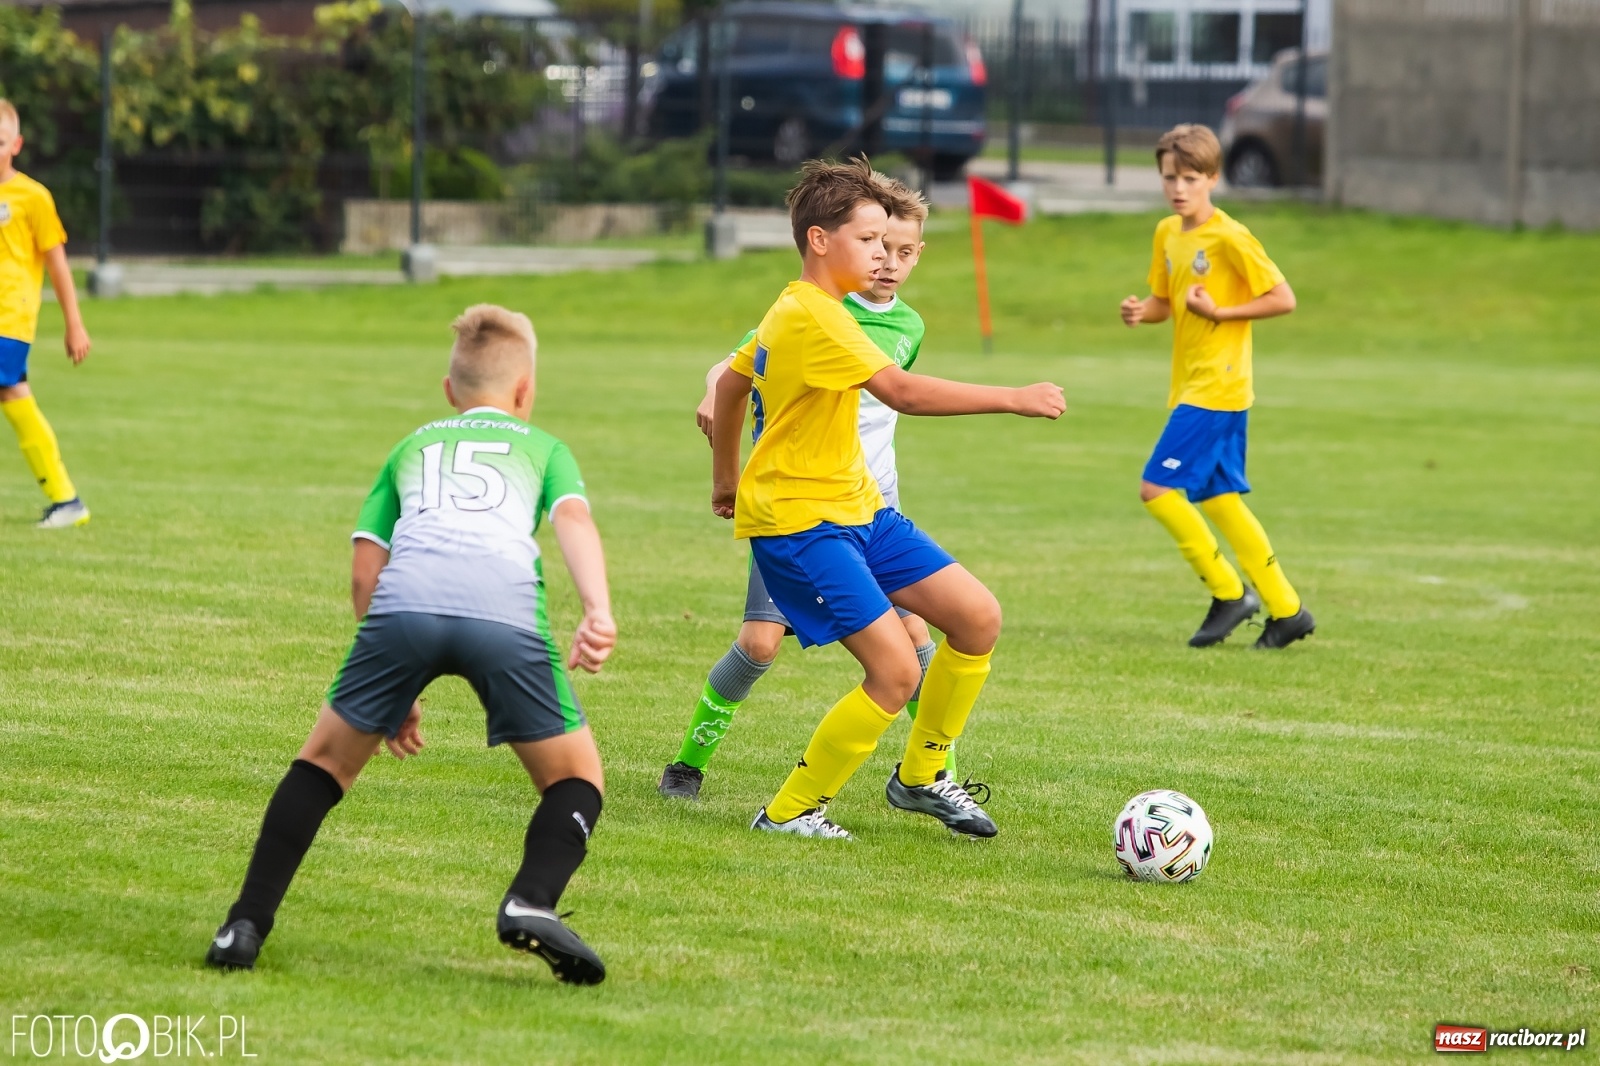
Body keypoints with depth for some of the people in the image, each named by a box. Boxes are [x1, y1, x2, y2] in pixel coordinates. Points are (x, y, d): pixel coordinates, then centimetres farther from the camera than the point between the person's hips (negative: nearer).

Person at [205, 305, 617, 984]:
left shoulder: (412, 448, 37)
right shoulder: (543, 447, 32)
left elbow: (364, 574, 27)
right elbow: (574, 520, 9)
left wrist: (393, 694, 32)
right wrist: (598, 612, -7)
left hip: (403, 604, 2)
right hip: (505, 611, -2)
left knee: (326, 760, 21)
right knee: (575, 779, 14)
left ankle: (247, 923, 9)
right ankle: (531, 901, -13)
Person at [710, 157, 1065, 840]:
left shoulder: (793, 310, 12)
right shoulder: (814, 317, -20)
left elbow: (731, 382, 26)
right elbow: (904, 391, -29)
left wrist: (725, 479, 37)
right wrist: (1015, 399, -27)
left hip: (856, 506, 10)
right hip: (798, 521, -10)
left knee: (978, 617, 4)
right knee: (897, 670, -18)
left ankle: (920, 776, 20)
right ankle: (789, 813, -3)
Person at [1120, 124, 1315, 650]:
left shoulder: (1230, 238, -14)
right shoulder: (1167, 234, 9)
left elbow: (1283, 299, -13)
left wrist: (1220, 312, -19)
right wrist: (1141, 310, -3)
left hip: (1217, 387, -9)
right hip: (1189, 386, 9)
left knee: (1157, 487, -13)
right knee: (1220, 499, 10)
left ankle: (1229, 592, -2)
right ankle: (1286, 609, 17)